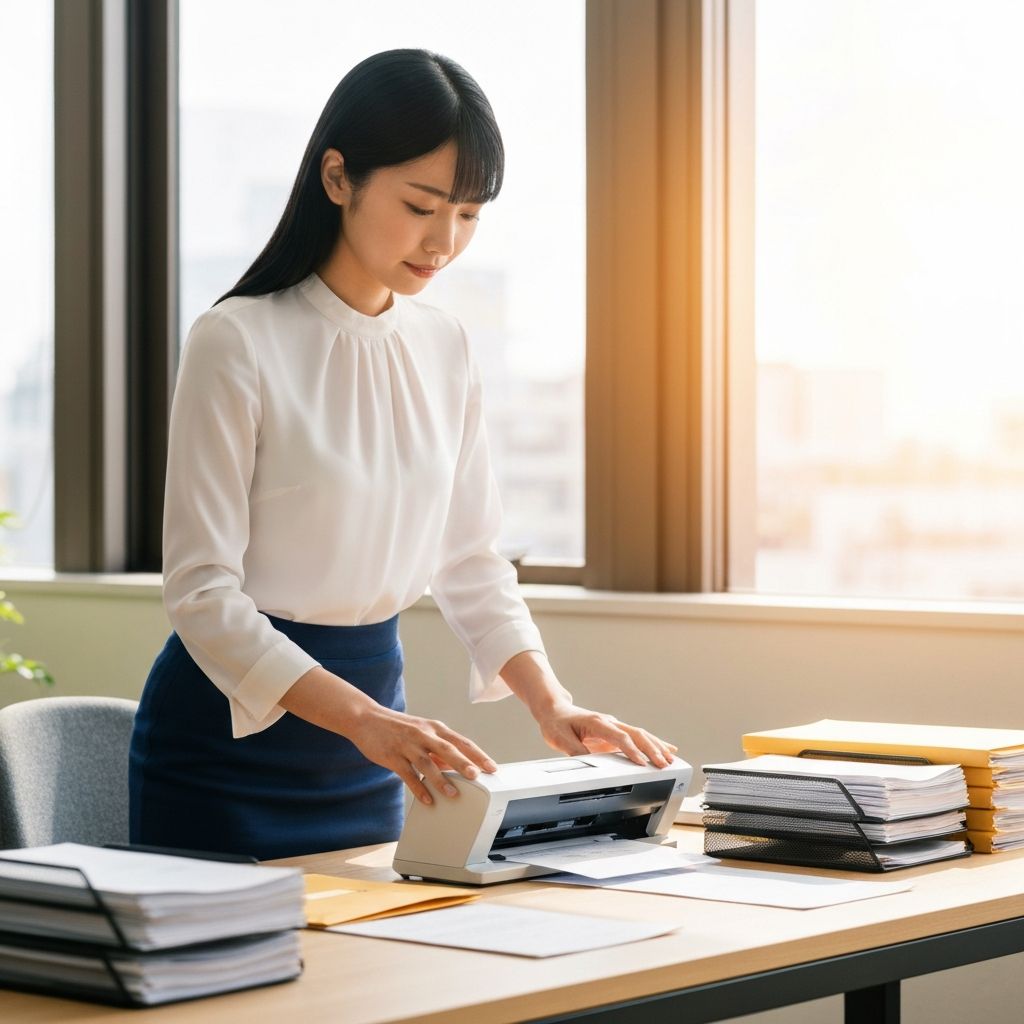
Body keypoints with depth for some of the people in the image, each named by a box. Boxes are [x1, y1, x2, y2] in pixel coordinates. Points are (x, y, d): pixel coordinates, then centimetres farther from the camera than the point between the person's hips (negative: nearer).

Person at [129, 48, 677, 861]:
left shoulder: (445, 349, 3)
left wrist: (553, 705, -7)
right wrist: (363, 717, -32)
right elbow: (203, 590, -20)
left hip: (371, 730, 6)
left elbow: (470, 558, 9)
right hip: (234, 735, -6)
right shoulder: (238, 343, -16)